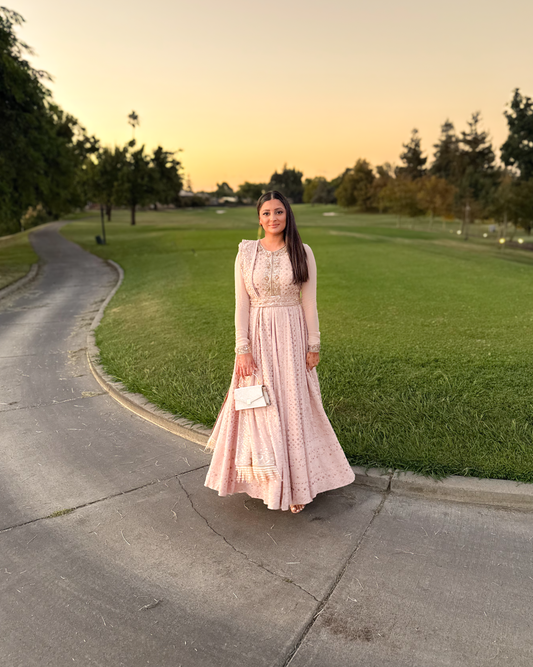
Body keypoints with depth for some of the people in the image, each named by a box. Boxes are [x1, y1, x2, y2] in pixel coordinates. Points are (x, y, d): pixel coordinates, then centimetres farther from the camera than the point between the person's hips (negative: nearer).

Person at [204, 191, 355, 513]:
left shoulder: (303, 252, -2)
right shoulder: (246, 252, -1)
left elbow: (309, 302, 1)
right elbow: (241, 304, -2)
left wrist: (314, 345, 0)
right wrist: (242, 349, -7)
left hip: (293, 336, 0)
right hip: (258, 336, 0)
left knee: (294, 406, 6)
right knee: (260, 410, 7)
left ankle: (296, 480, 22)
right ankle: (267, 477, 28)